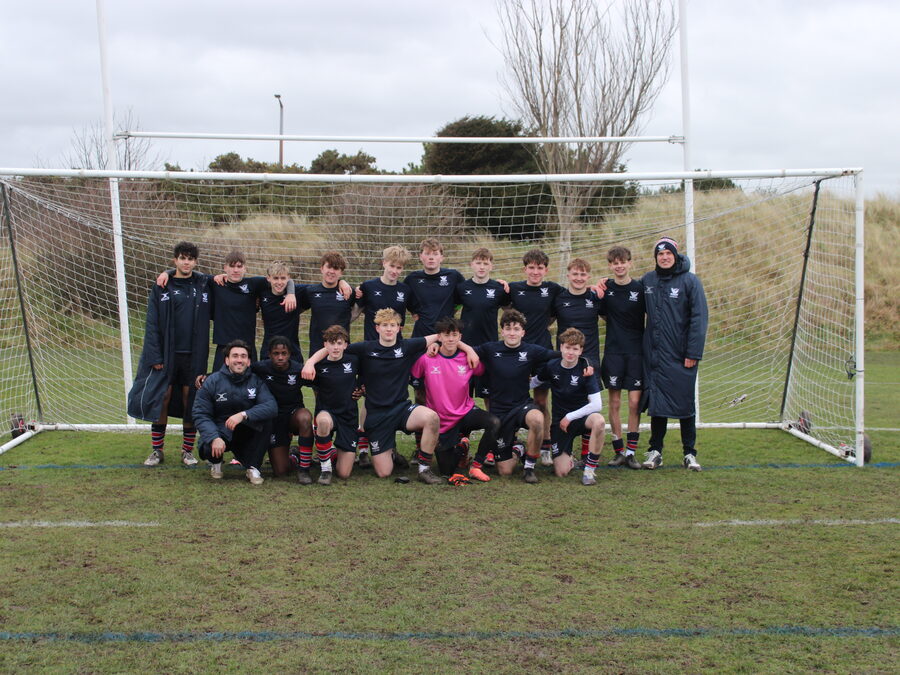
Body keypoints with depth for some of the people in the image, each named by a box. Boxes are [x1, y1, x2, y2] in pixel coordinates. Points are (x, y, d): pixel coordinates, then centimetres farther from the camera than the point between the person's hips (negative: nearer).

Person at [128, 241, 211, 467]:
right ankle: (157, 450, 11)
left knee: (191, 400, 5)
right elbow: (152, 324, -1)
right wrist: (154, 356, -8)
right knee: (161, 398, -1)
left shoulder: (204, 284, 5)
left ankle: (188, 449, 16)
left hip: (194, 355, 1)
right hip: (167, 354, -1)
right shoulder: (161, 287, 2)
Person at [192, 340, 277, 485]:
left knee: (266, 422, -26)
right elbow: (201, 414, -11)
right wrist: (214, 438, -29)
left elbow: (272, 406, -21)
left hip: (245, 434, 1)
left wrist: (244, 415, -36)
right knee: (209, 449, -34)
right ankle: (216, 462, 8)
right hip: (219, 433, -1)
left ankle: (253, 467, -11)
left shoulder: (256, 381, -5)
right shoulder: (212, 381, -7)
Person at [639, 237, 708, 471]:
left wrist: (693, 353, -11)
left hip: (681, 355, -3)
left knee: (685, 403, 3)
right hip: (654, 355, 3)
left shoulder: (690, 281, -4)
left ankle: (690, 453, 14)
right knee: (656, 403, 6)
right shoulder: (647, 280, 7)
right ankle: (655, 451, 15)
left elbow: (699, 318, -7)